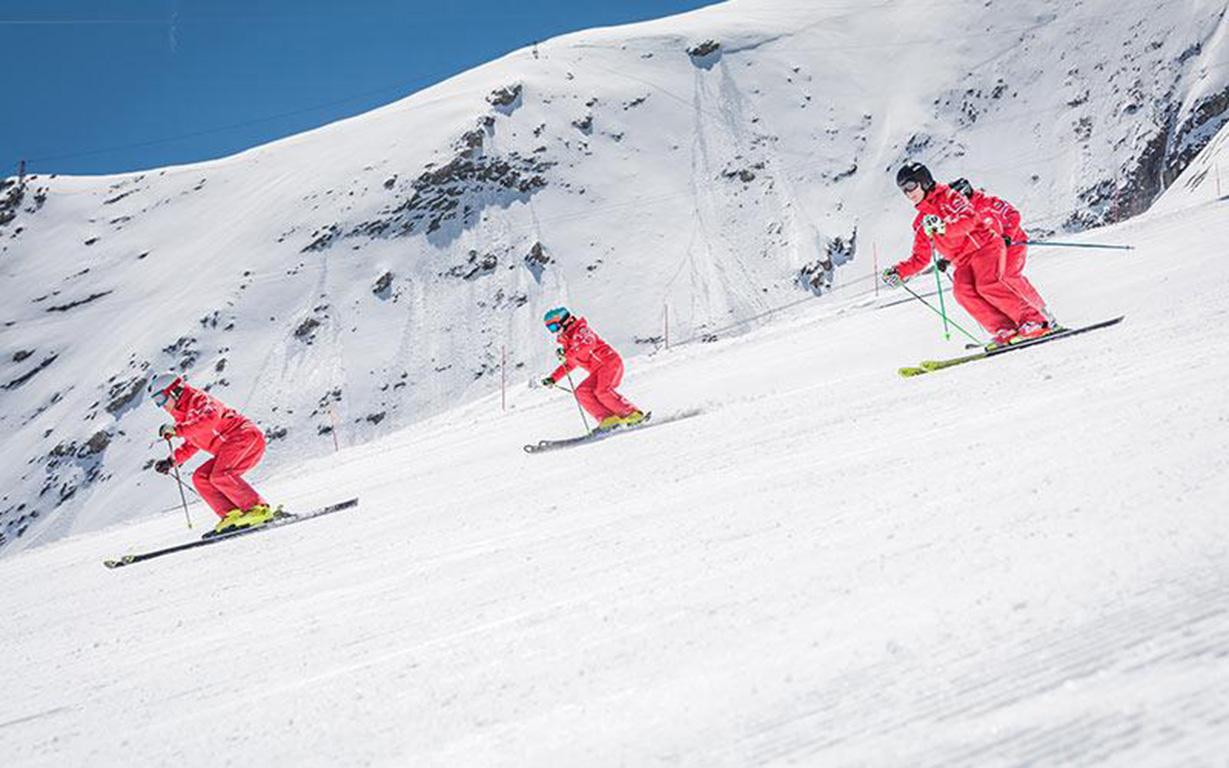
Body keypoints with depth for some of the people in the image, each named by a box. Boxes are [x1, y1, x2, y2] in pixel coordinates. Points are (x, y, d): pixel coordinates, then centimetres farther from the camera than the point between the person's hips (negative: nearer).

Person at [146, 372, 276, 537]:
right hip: (229, 450, 10)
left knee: (219, 475, -26)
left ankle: (259, 509, -27)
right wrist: (171, 461, 19)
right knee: (200, 477, 3)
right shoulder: (183, 417, 21)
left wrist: (177, 430, -31)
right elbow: (191, 446, 32)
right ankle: (232, 514, -10)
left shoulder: (198, 399, -8)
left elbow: (211, 418, -30)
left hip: (247, 435, -10)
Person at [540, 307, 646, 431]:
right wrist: (553, 379, 24)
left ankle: (633, 414, -19)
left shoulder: (581, 330, -6)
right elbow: (569, 364, 31)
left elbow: (589, 343, -27)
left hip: (610, 362, -9)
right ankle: (608, 419, -16)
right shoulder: (567, 341, 20)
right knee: (582, 391, -8)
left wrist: (567, 354, -32)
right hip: (598, 370, 9)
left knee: (602, 391, -27)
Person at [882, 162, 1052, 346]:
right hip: (963, 262, 5)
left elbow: (969, 219, -17)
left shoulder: (948, 197, 1)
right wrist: (899, 272, 5)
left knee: (987, 285, -29)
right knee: (962, 290, -24)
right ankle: (1004, 330, -26)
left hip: (984, 246, -5)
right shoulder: (920, 223, 19)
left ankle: (1035, 321, -24)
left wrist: (943, 226, -32)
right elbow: (920, 258, 20)